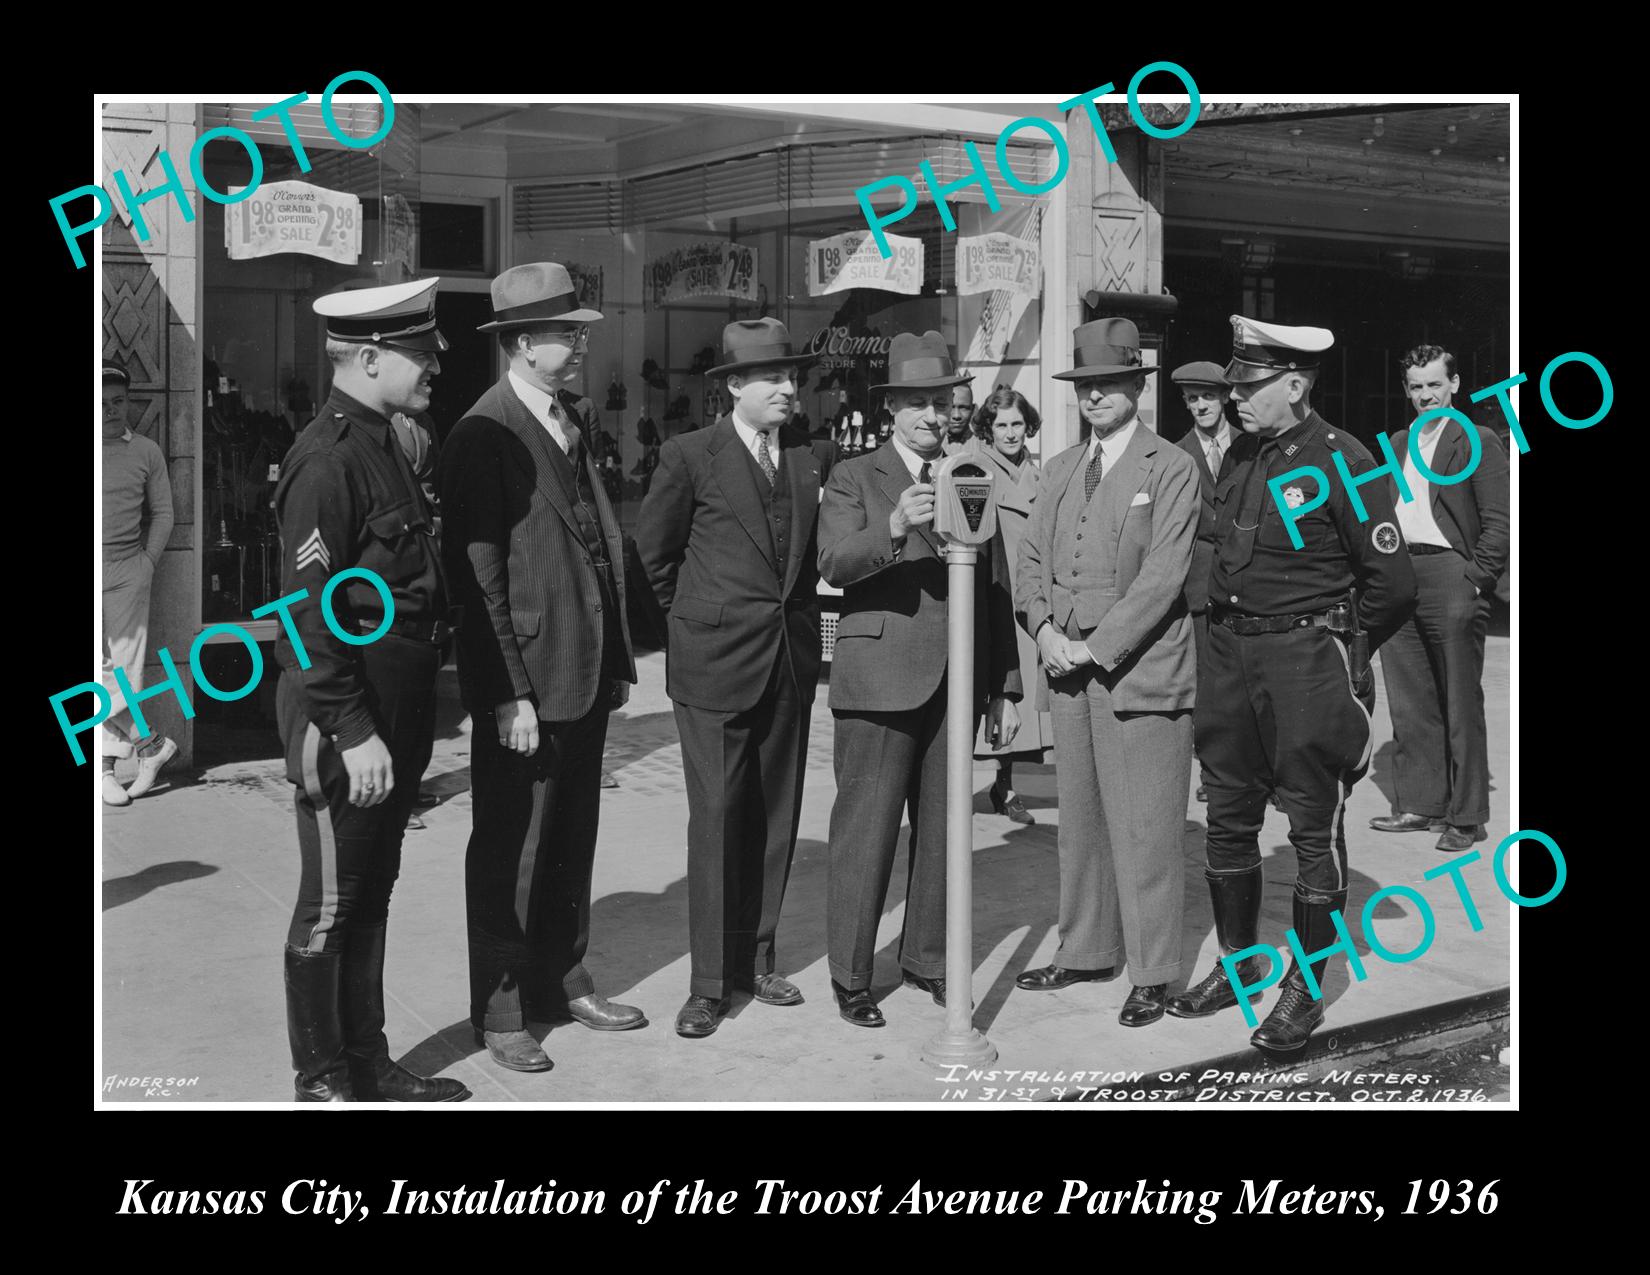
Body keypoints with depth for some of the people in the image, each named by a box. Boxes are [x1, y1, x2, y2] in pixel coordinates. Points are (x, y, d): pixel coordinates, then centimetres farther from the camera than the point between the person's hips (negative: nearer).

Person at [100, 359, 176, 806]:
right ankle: (151, 744, 7)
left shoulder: (145, 451, 7)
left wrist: (147, 561, 2)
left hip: (127, 572, 0)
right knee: (100, 670, -5)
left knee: (122, 671, 0)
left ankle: (107, 765, 9)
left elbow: (162, 513, 12)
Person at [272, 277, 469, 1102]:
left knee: (372, 894, 17)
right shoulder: (326, 461, -17)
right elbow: (309, 611, -21)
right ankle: (320, 1082, 16)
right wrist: (352, 730, -22)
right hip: (342, 714, -9)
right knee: (330, 904, 3)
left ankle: (367, 1064, 29)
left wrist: (408, 721, 17)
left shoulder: (382, 446, 13)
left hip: (395, 709, 9)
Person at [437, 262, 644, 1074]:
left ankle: (564, 984, 30)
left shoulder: (568, 424, 12)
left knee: (570, 840, 16)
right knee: (510, 851, 3)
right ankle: (500, 1015, 15)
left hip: (585, 676, 8)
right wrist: (512, 696, -18)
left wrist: (617, 663, 12)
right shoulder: (484, 437, -13)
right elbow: (479, 575, -16)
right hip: (522, 686, -8)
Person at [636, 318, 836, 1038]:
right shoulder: (692, 458, -5)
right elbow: (653, 546, 5)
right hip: (716, 663, -4)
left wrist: (796, 602, 13)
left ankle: (757, 960, 22)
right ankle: (708, 984, 4)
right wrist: (694, 614, 10)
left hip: (791, 659, 5)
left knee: (776, 816, 9)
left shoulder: (814, 457, 8)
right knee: (717, 818, -4)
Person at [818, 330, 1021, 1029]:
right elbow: (834, 563, -15)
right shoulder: (854, 478, 2)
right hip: (881, 680, -4)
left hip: (958, 682, 4)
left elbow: (999, 593, 15)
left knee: (942, 829, 11)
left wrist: (1007, 688, 13)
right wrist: (893, 526, -32)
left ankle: (927, 958, 26)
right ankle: (849, 975, 11)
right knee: (865, 832, -1)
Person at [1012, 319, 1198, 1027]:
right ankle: (1087, 951, 23)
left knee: (1143, 828, -3)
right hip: (1068, 671, 6)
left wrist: (1095, 648, -14)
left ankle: (1152, 974, 6)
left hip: (1141, 670, -6)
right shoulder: (1061, 469, 17)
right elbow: (1031, 561, 15)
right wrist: (1045, 630, -3)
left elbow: (1164, 575, -11)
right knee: (1078, 820, 11)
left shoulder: (1170, 468, -3)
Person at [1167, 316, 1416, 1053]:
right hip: (1230, 655, 7)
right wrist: (1232, 630, 11)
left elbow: (1392, 583, -11)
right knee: (1228, 818, 14)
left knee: (1314, 827, 3)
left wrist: (1337, 650, 0)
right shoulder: (1239, 460, 8)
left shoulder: (1342, 461, -12)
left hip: (1306, 659, -7)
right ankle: (1237, 963, 29)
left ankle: (1305, 991, 13)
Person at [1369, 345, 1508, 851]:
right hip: (1399, 577, 6)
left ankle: (1465, 816, 6)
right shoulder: (1398, 444, 17)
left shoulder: (1478, 442, -1)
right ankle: (1419, 804, 20)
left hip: (1450, 575, -6)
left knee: (1460, 704, 0)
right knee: (1408, 703, 10)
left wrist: (1474, 580, -13)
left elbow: (1499, 524, -5)